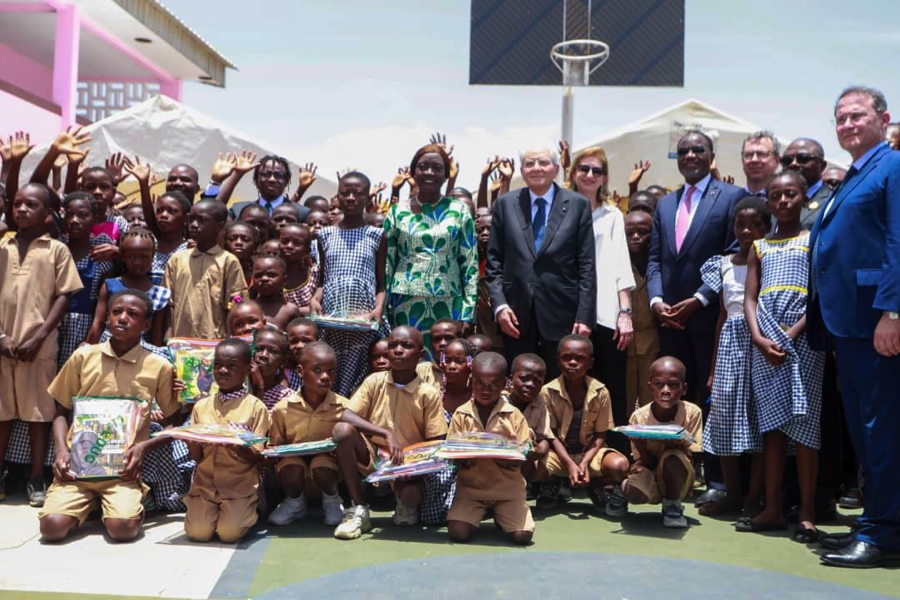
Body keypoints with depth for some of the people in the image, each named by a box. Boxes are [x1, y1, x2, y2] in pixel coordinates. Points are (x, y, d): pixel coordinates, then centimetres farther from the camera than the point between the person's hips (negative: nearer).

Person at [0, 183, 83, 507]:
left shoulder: (57, 250, 1)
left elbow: (63, 297, -2)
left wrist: (38, 338, -9)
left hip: (39, 346, -2)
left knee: (39, 411, 4)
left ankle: (37, 479, 13)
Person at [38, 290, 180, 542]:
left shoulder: (159, 367, -1)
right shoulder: (83, 356, 4)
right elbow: (61, 411, 13)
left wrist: (143, 446, -9)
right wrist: (62, 450, -5)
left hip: (123, 467, -2)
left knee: (122, 527, -25)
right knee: (52, 526, -19)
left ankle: (130, 500, 10)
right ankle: (88, 502, 14)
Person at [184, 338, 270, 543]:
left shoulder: (255, 407, -4)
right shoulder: (201, 406, 8)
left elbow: (256, 457, -5)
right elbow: (197, 456, 8)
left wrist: (239, 448, -26)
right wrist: (190, 442, -14)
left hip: (240, 484, -3)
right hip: (205, 482, 3)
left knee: (229, 533, -20)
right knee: (197, 531, -16)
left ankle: (247, 511, 13)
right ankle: (212, 510, 17)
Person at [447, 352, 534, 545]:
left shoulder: (514, 415, -4)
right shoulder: (461, 414, -1)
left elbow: (520, 459, -5)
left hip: (507, 486, 0)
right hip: (470, 486, 1)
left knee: (522, 535, -18)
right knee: (458, 533, -20)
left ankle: (499, 514, 15)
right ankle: (479, 514, 14)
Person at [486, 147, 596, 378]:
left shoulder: (578, 205, 2)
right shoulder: (505, 204, 7)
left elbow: (586, 265, -1)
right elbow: (494, 260, 6)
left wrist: (585, 316, -7)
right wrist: (499, 304, -5)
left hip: (562, 314, -1)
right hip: (516, 313, 2)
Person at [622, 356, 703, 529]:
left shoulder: (692, 412, -15)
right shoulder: (639, 417, -14)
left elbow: (691, 457, -13)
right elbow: (647, 462, -11)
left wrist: (674, 444, -34)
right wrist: (640, 444, -33)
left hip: (678, 480, 0)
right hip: (653, 478, 0)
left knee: (672, 458, -34)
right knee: (633, 493, -34)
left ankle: (672, 506, -5)